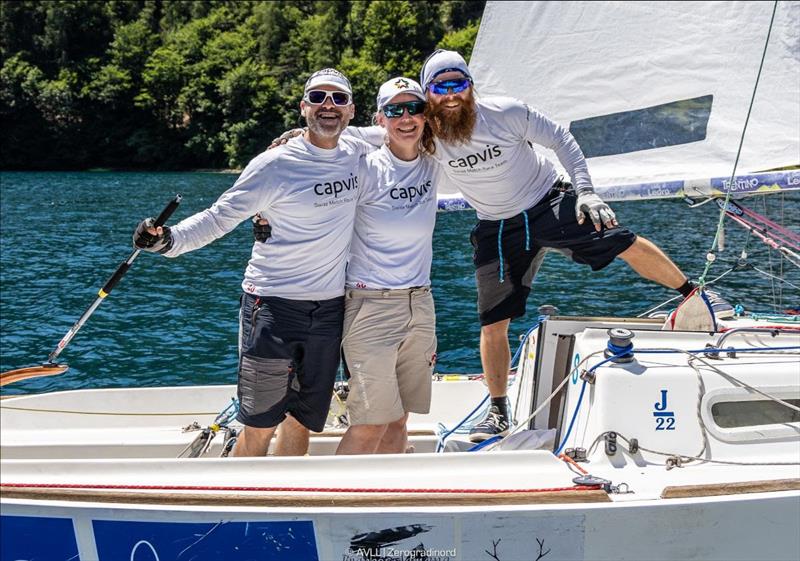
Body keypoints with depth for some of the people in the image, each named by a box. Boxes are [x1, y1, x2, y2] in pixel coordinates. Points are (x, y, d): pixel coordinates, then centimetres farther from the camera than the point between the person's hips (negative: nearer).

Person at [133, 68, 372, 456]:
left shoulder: (359, 155, 5)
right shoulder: (274, 165, -10)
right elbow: (218, 218, -10)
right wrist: (168, 240, -24)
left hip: (330, 308, 5)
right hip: (273, 305, -5)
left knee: (304, 420, 13)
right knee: (260, 425, -3)